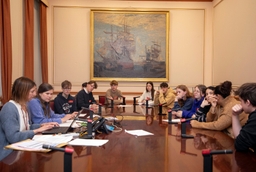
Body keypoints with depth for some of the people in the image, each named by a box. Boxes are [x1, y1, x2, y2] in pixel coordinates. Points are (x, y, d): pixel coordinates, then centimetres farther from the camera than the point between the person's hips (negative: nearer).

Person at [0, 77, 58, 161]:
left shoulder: (23, 106, 8)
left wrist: (43, 125, 1)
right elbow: (13, 137, -26)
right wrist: (37, 130, -20)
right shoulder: (9, 108, -20)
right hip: (9, 153, -8)